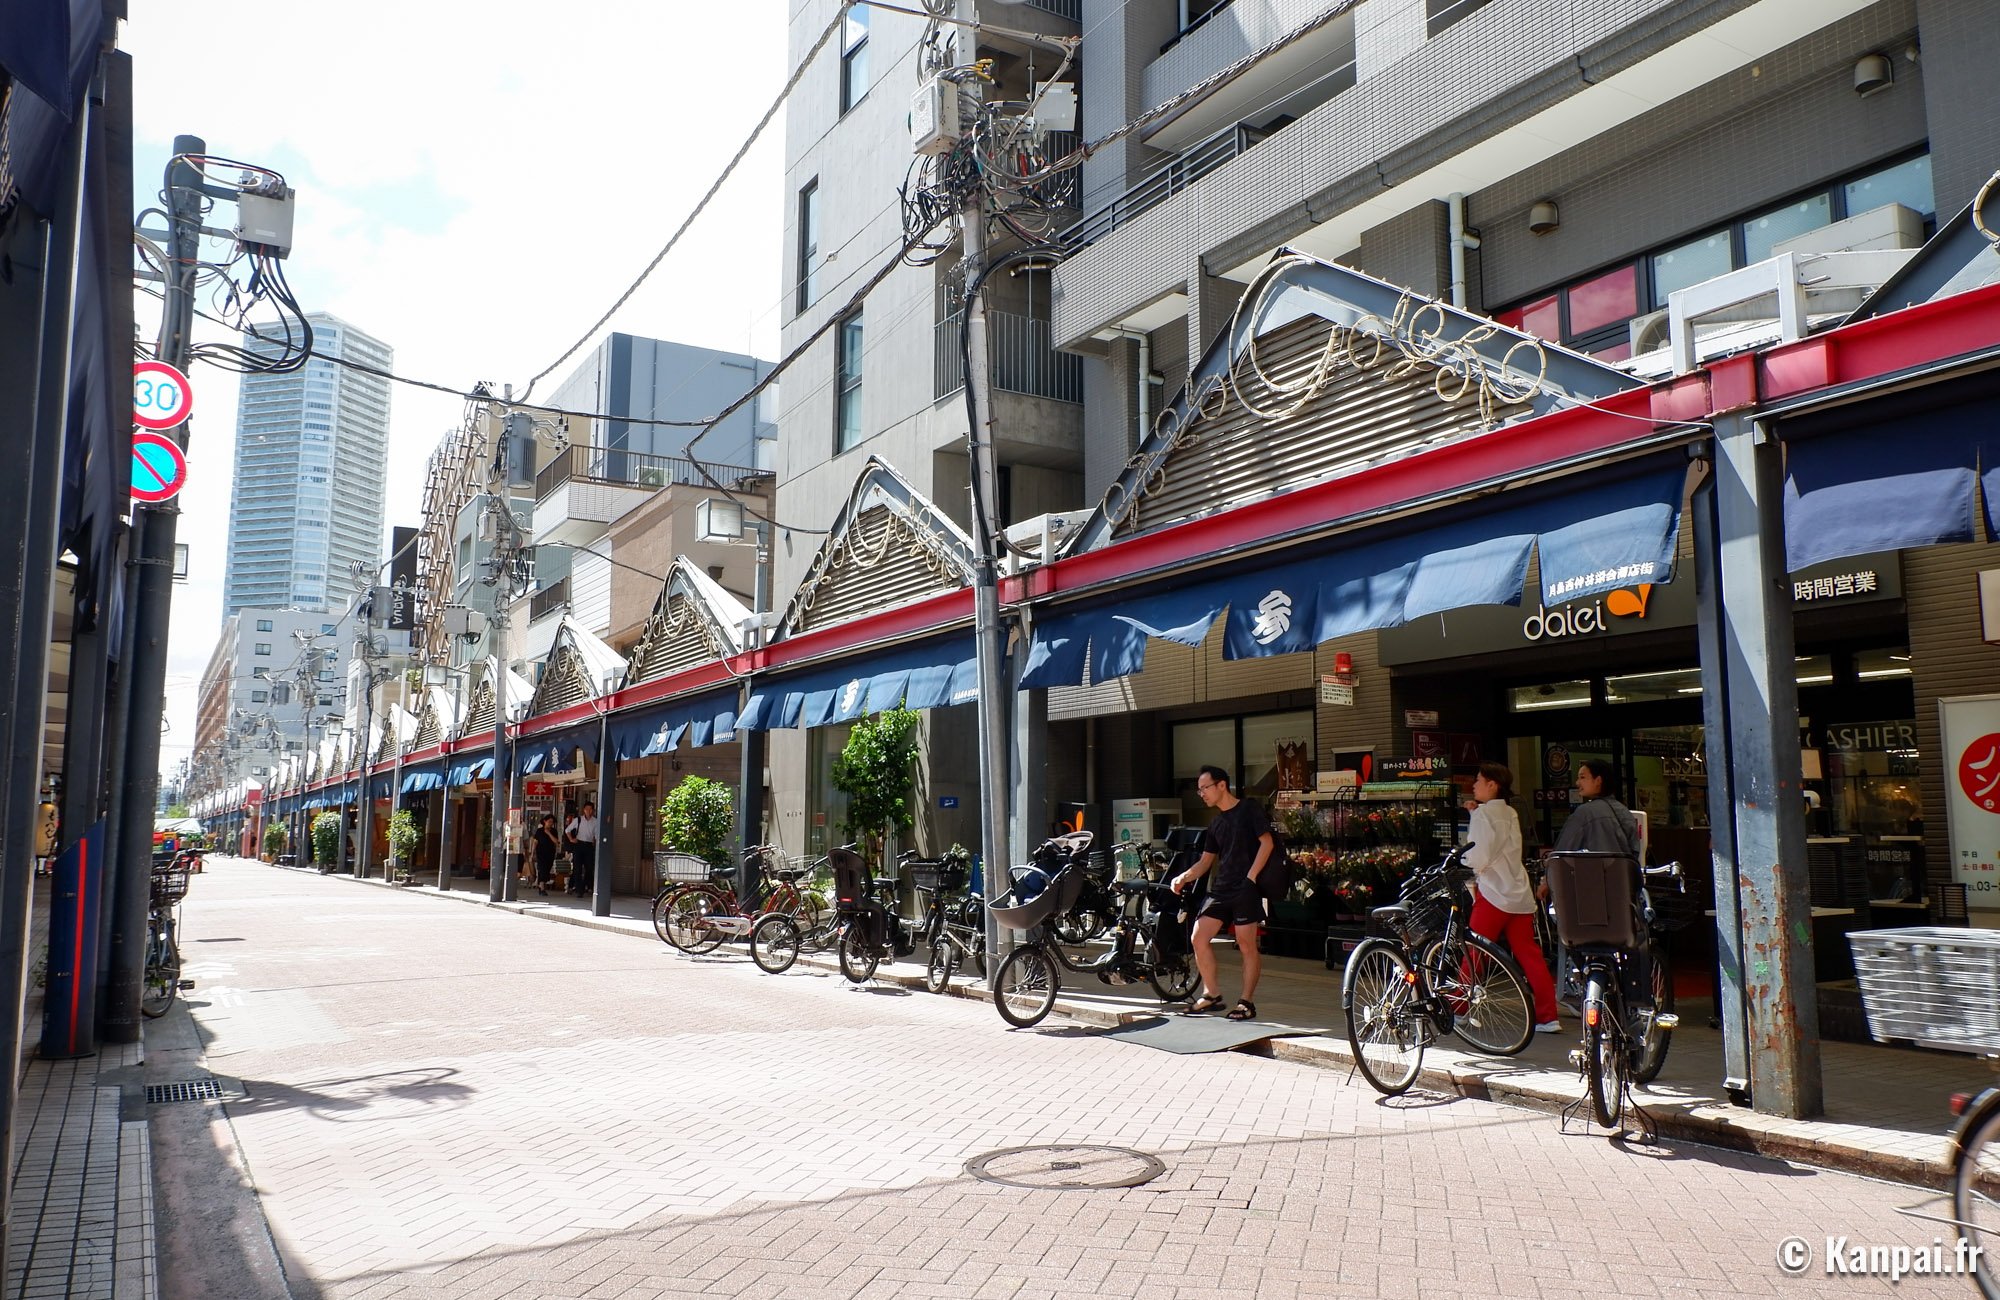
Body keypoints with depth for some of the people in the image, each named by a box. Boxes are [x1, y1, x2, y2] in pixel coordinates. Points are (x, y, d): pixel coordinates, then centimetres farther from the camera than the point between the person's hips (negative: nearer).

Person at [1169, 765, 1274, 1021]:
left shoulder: (1249, 808, -2)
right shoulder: (1216, 824, 19)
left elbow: (1267, 842, -9)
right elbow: (1205, 861, 18)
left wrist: (1251, 876, -14)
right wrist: (1184, 878, 2)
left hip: (1246, 889, -7)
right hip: (1220, 889, 7)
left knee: (1247, 945, -3)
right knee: (1199, 937, -2)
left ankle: (1246, 1002, 6)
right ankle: (1212, 993, 9)